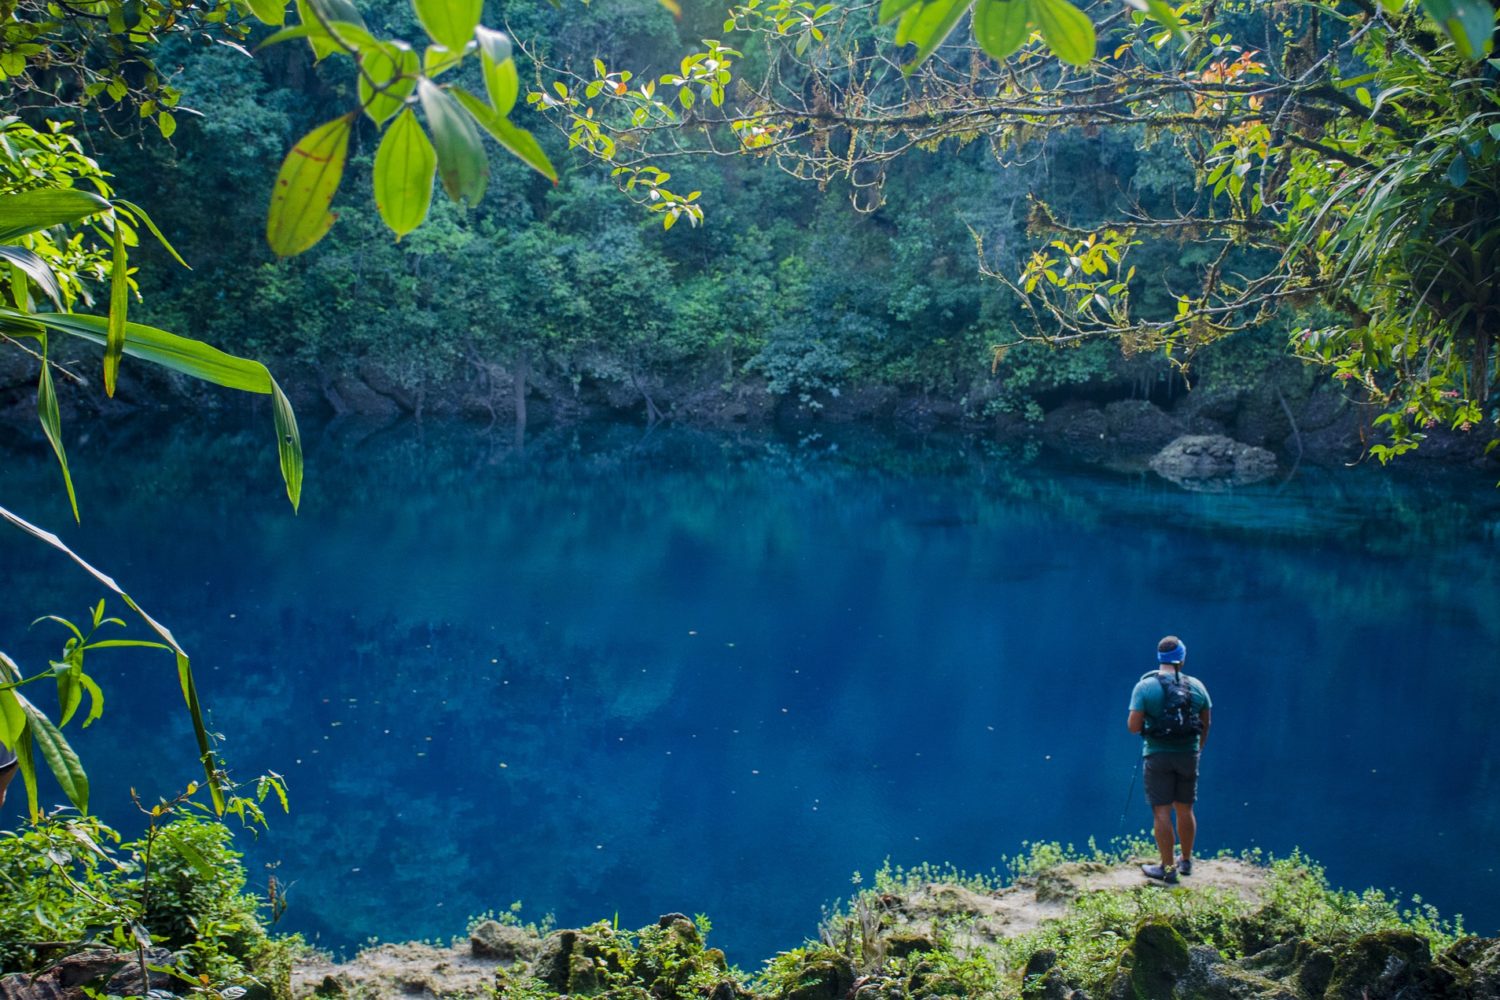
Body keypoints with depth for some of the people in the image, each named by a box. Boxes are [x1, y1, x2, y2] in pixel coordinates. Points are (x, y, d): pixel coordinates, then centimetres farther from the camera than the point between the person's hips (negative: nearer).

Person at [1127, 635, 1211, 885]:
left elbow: (1133, 726, -14)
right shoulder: (1196, 686, 2)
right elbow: (1206, 724, 12)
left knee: (1162, 812, 0)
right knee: (1185, 810, 17)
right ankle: (1186, 861, 31)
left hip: (1158, 755, -4)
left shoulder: (1145, 686, -9)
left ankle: (1168, 869, 2)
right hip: (1188, 755, 4)